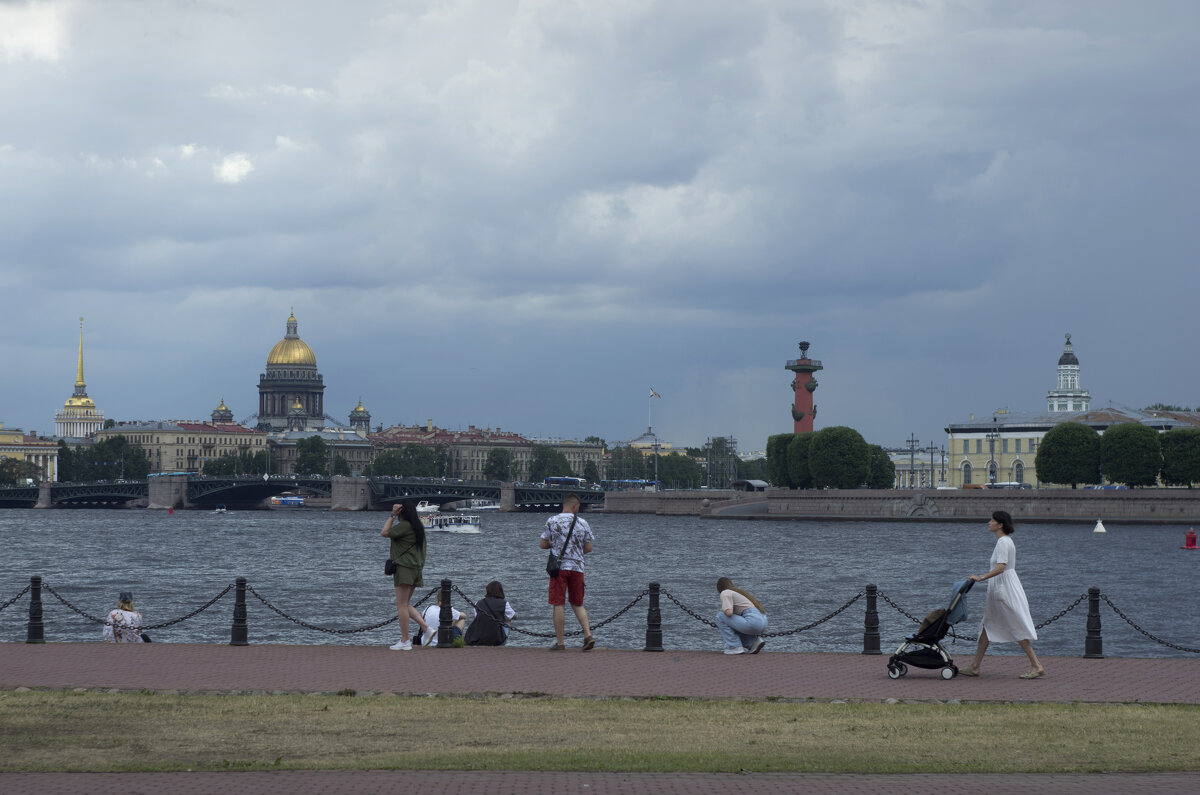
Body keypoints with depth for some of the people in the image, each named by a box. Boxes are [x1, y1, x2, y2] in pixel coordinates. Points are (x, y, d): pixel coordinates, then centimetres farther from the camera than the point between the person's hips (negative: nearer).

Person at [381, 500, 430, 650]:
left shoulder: (404, 525, -13)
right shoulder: (418, 526, 15)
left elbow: (385, 533, -11)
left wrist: (392, 515, -7)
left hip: (404, 567, -9)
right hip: (416, 568, 9)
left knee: (401, 605, -6)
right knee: (405, 604, 16)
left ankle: (405, 641, -7)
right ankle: (426, 627, 3)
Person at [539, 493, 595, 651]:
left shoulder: (552, 521, -2)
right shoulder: (582, 523, 3)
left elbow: (543, 544, 1)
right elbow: (588, 549, 6)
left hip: (559, 566, -2)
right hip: (577, 567, 2)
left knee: (558, 604, 0)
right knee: (577, 604, 14)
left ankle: (560, 642, -1)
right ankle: (588, 634, -2)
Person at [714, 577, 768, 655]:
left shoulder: (725, 593, 4)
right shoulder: (739, 592, 30)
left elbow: (729, 613, -12)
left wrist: (723, 610, 11)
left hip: (753, 621, -9)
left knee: (720, 616, 2)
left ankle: (735, 647, 1)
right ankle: (754, 641, 10)